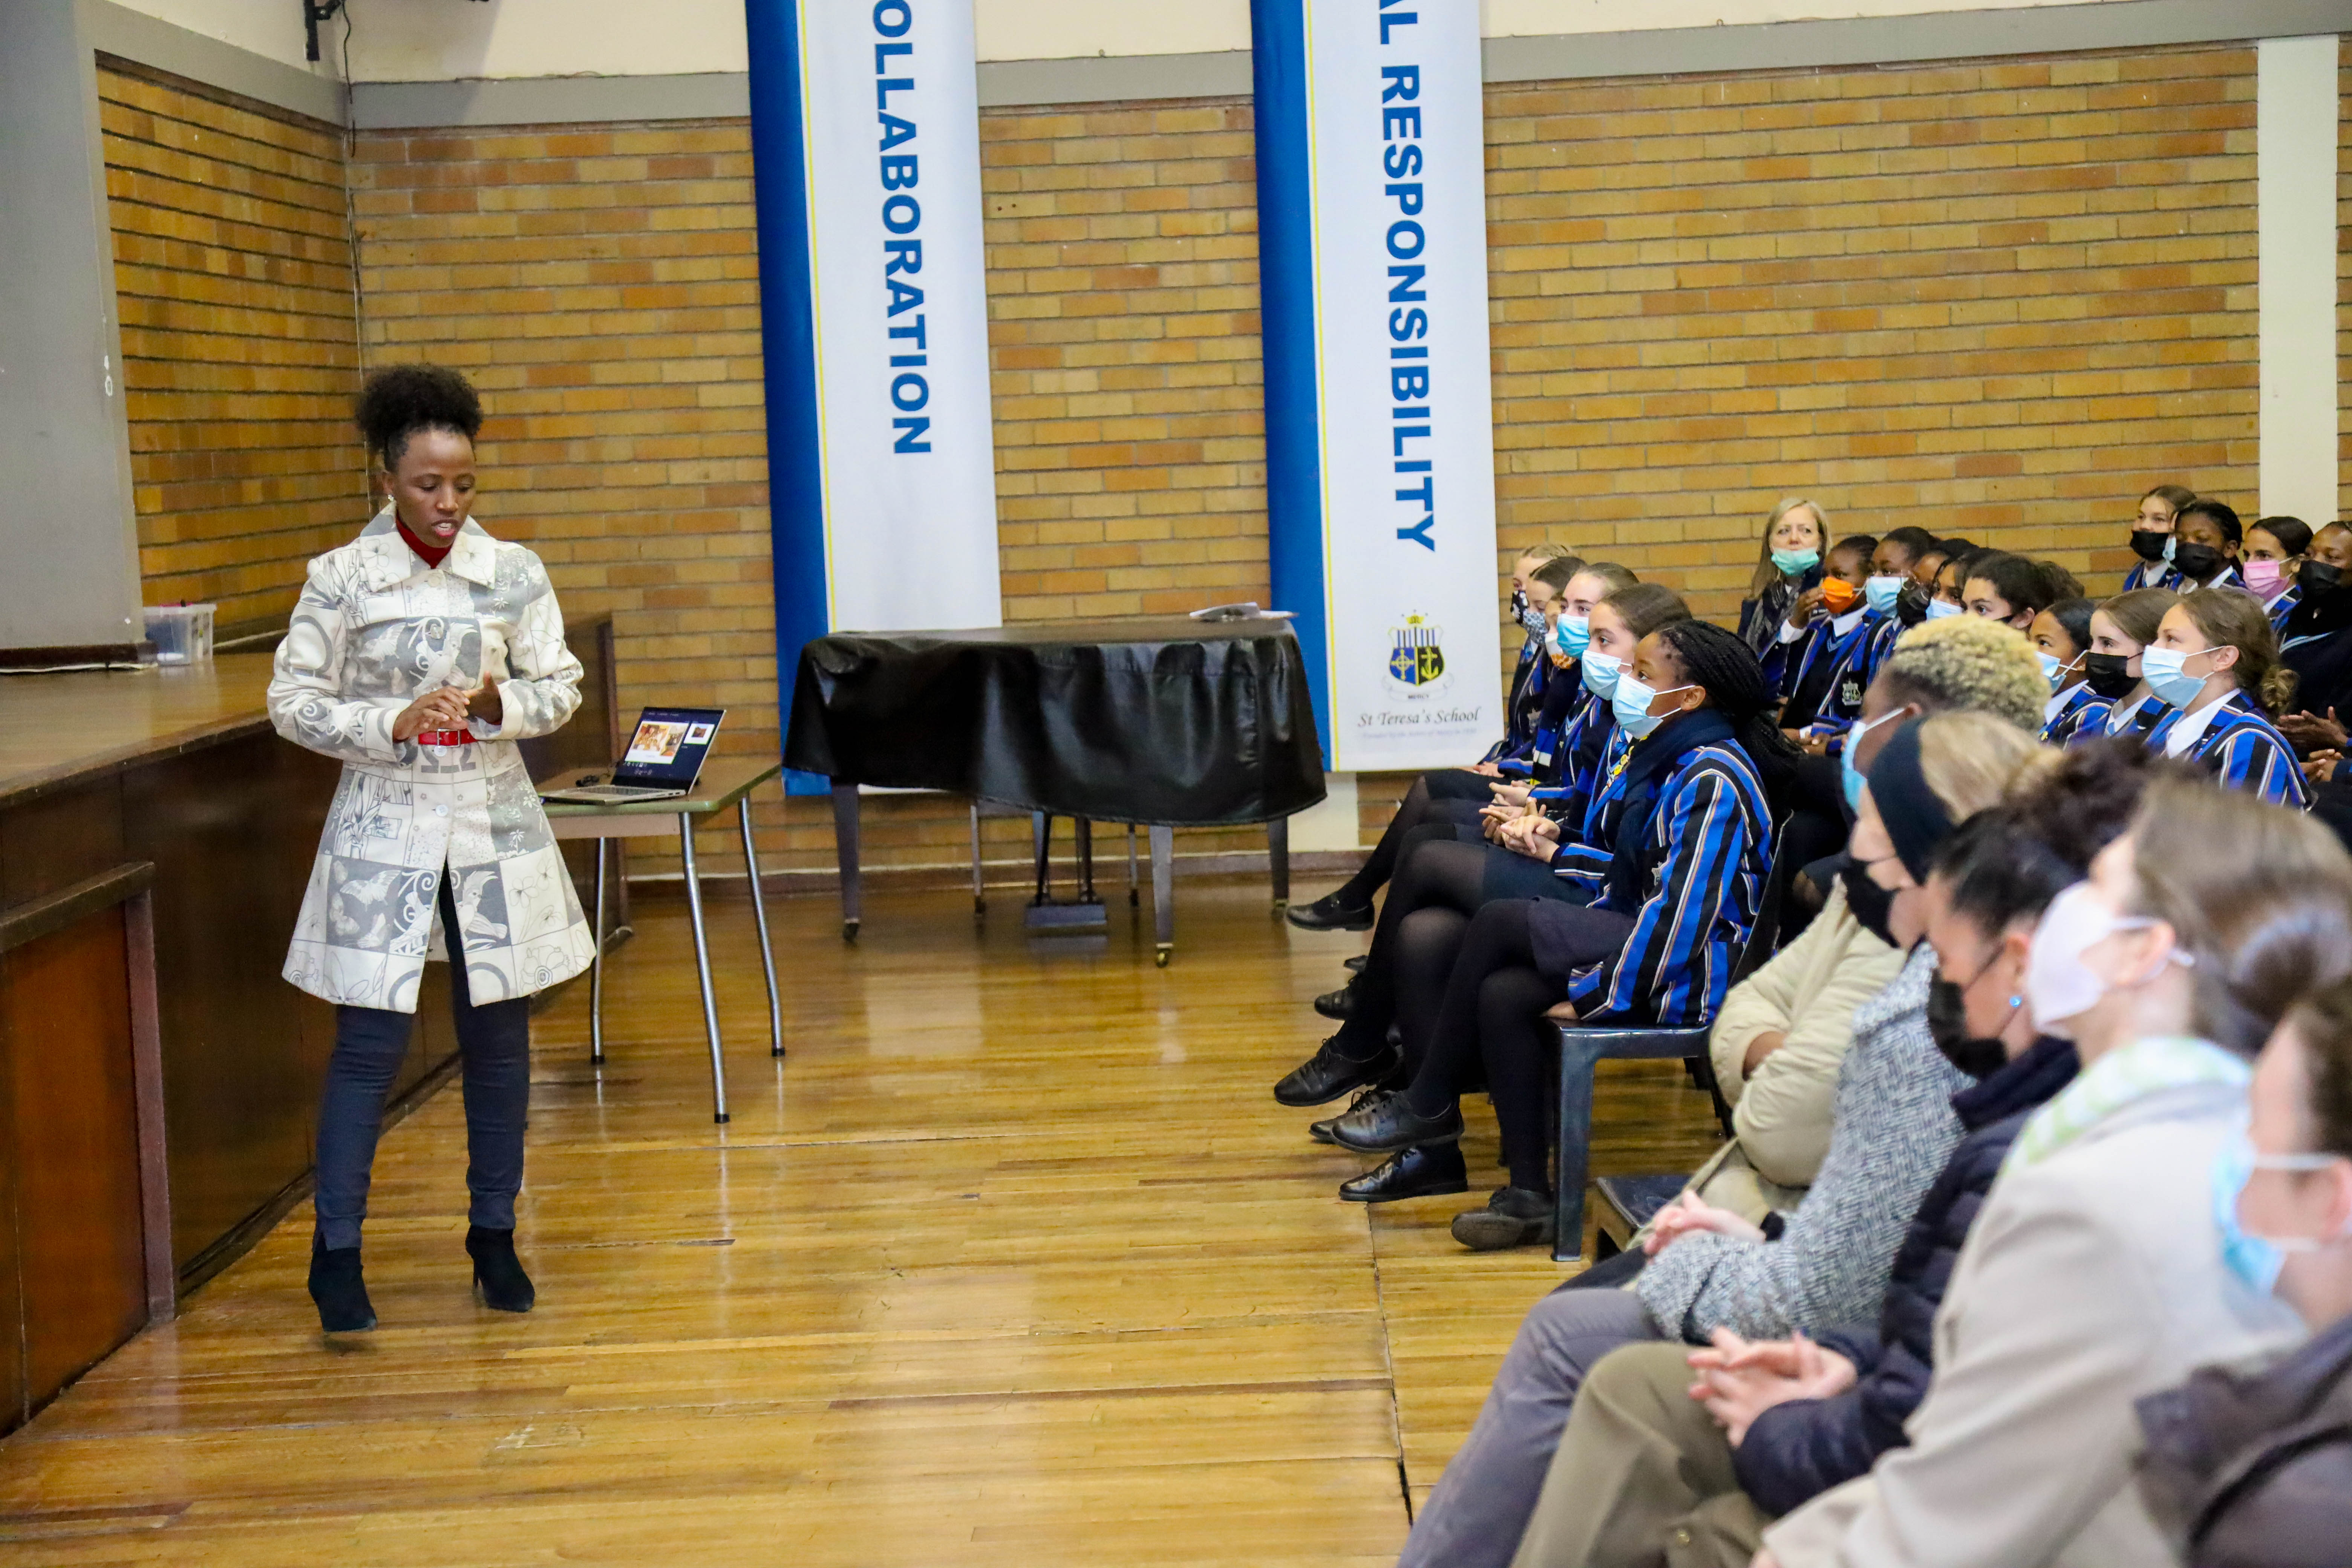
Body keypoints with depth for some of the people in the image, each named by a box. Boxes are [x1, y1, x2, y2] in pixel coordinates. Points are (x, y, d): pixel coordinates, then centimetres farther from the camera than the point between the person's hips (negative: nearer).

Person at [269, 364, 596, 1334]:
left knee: (499, 1035, 8)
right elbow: (292, 703, -2)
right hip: (386, 829, -2)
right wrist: (392, 725, -17)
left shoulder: (513, 574, 1)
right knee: (370, 1042, -5)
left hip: (494, 825, 3)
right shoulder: (342, 580, -4)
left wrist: (500, 702, -14)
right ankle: (336, 1251, 6)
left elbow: (561, 688, 6)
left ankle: (494, 1235, 23)